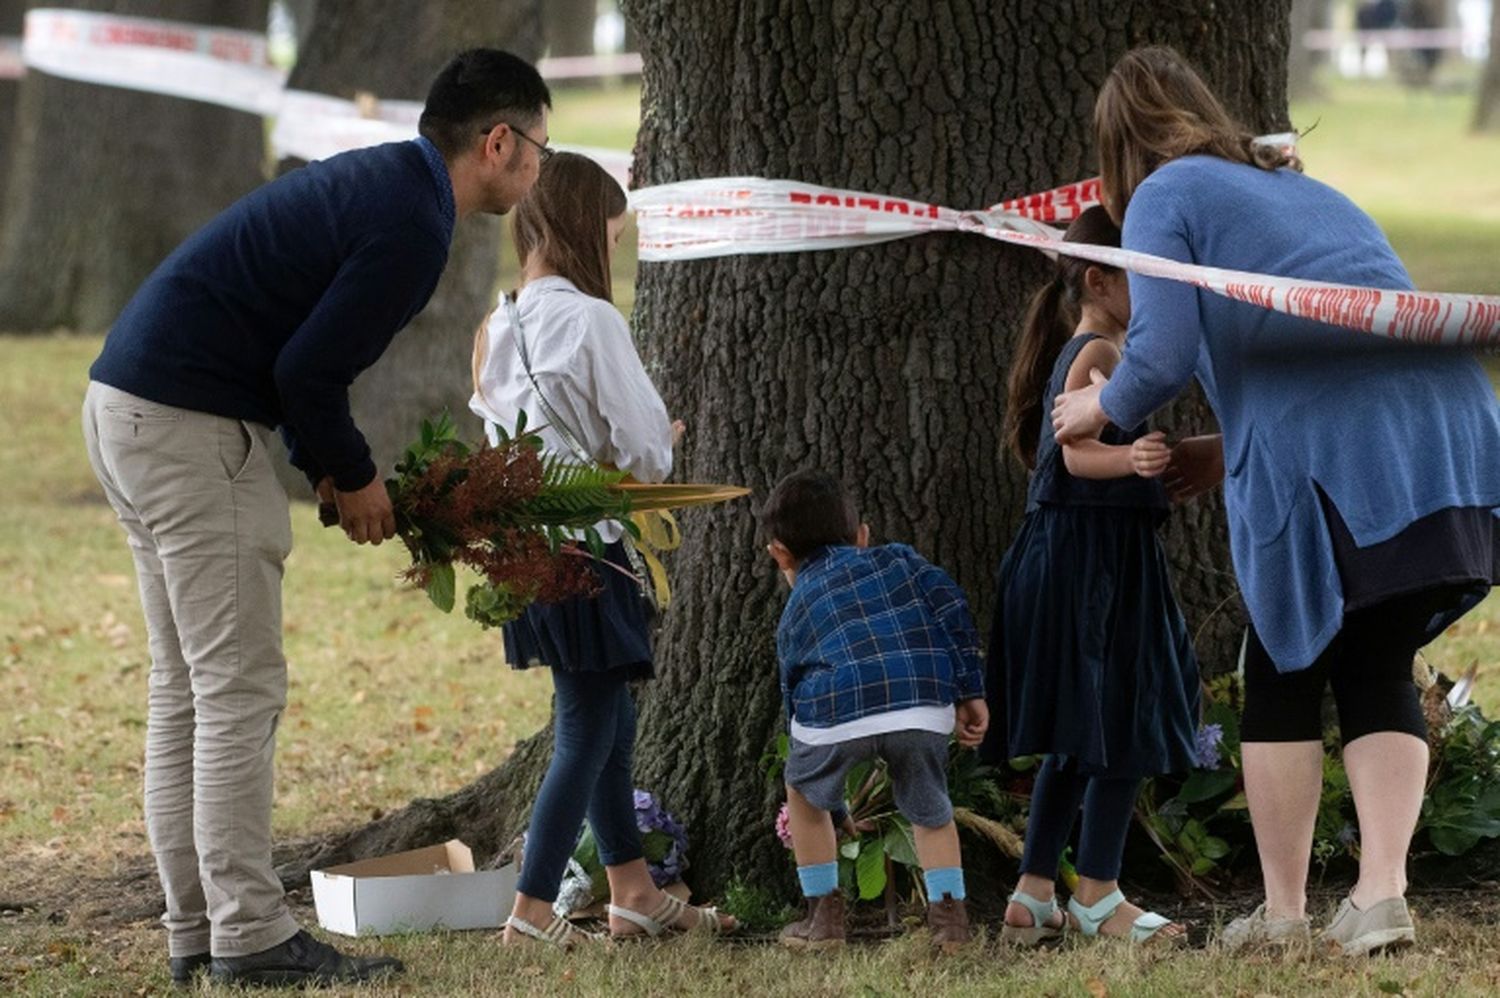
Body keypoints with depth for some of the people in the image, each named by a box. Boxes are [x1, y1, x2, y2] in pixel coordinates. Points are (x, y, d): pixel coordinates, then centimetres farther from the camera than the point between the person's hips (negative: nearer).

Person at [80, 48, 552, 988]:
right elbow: (305, 371, -17)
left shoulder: (380, 181, 17)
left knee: (186, 691, 13)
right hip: (190, 424, -11)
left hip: (129, 405, 11)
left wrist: (340, 469, 15)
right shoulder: (412, 223, -15)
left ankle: (197, 930, 17)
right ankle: (250, 937, -4)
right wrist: (353, 478, -1)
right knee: (240, 690, -6)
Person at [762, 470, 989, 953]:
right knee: (929, 809, 26)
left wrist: (835, 810, 47)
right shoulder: (897, 559, 31)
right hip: (925, 702, 1)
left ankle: (824, 915, 29)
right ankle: (949, 917, 16)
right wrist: (970, 692, 14)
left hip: (839, 711, -1)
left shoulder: (797, 610, 32)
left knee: (804, 795, 29)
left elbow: (796, 697, 37)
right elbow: (949, 605, 13)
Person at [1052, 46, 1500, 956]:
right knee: (1377, 673, 13)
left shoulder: (1167, 197, 10)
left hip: (1331, 459, -6)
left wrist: (1102, 408, 18)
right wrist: (1229, 456, 42)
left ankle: (1284, 913, 11)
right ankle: (1383, 894, -2)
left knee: (1285, 674, 9)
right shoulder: (1309, 190, 32)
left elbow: (1162, 357, -3)